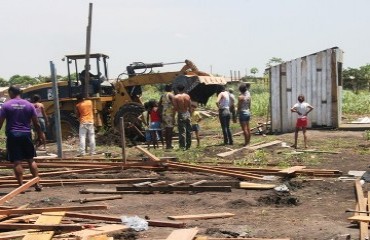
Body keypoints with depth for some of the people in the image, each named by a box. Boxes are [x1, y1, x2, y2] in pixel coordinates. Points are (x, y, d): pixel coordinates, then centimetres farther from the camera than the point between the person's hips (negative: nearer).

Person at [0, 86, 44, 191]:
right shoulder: (29, 105, 3)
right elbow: (36, 122, 5)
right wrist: (40, 133, 19)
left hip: (12, 135, -3)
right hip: (26, 134, 3)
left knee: (17, 162, 0)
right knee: (31, 160, 12)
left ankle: (21, 186, 0)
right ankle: (37, 184, 11)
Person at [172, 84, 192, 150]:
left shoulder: (176, 97, -10)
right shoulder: (187, 96, 1)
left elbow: (175, 108, -12)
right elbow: (189, 107, 6)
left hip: (181, 115, -3)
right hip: (187, 114, 4)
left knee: (182, 131, 0)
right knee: (188, 131, 12)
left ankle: (183, 146, 1)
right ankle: (188, 145, 19)